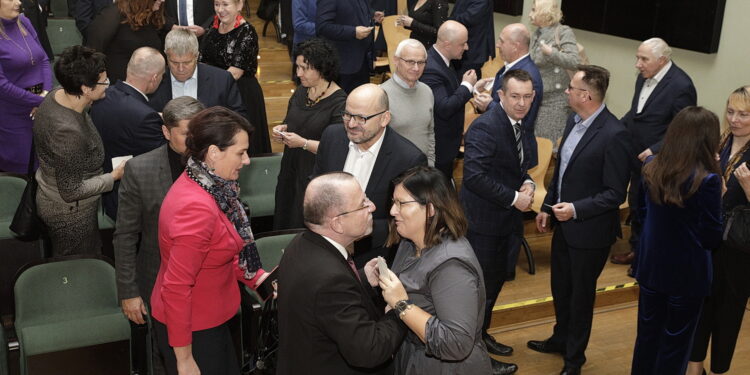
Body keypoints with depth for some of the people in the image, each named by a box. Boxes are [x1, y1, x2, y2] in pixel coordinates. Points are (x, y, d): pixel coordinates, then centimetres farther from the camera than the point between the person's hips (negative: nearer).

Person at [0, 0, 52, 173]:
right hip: (14, 113, -5)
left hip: (43, 101, 5)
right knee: (20, 163, 8)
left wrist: (46, 93, -9)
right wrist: (39, 101, -15)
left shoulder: (24, 22, 2)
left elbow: (44, 59, 7)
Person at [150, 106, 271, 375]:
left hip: (206, 320, 9)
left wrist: (256, 277, 1)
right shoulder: (197, 207, -30)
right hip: (191, 329, -9)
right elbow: (176, 287, -28)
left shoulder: (205, 185, -2)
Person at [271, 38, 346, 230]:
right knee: (285, 223, 15)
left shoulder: (339, 103, -16)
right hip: (291, 172, 7)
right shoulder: (301, 92, 6)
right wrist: (282, 130, -1)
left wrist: (304, 143, -24)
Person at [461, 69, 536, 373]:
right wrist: (514, 198, -22)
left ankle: (481, 335, 37)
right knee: (481, 285, 1)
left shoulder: (517, 123, 7)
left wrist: (527, 183, -2)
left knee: (495, 280, 20)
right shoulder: (485, 127, -22)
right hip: (483, 221, -9)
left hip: (505, 220, 9)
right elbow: (474, 175, -28)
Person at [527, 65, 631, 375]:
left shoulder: (614, 135, -23)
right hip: (563, 223, 7)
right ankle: (561, 339, 46)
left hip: (589, 229, -7)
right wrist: (547, 207, 11)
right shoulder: (574, 121, 1)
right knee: (560, 287, 23)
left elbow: (615, 193, -20)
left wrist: (576, 209, -25)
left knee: (581, 294, 11)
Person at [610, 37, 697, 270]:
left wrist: (654, 150, -25)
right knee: (636, 204, 20)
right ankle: (637, 250, 39)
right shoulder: (644, 77, 2)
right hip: (638, 155, 8)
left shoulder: (681, 86, -22)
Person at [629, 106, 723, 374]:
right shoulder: (707, 180, -21)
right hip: (687, 274, -5)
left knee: (647, 334, 20)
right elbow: (712, 238, -15)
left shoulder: (651, 167, -4)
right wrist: (719, 200, -5)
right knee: (675, 342, 12)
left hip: (651, 267, 5)